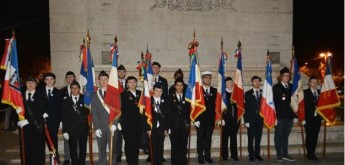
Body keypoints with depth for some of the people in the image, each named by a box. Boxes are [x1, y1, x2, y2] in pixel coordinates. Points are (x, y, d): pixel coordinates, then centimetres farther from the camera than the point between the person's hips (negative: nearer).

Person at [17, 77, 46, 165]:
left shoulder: (40, 96, 1)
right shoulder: (21, 95, 11)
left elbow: (40, 112, -8)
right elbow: (16, 107, 11)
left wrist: (27, 121, -14)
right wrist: (17, 110, -13)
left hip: (37, 126, -2)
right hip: (24, 126, 2)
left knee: (38, 149, -1)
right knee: (27, 149, 1)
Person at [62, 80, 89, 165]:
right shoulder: (66, 101, 5)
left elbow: (88, 112, -2)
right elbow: (64, 117, 2)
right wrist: (65, 131, -3)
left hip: (83, 129, 0)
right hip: (71, 129, 0)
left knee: (83, 149, 8)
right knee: (73, 150, 6)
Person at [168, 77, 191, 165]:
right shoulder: (170, 97, 5)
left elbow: (189, 111, 8)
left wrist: (188, 122, -3)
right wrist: (168, 125, -7)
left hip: (184, 126, 2)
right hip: (174, 126, -1)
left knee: (183, 146, 3)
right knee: (175, 146, 1)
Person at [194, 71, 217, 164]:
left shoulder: (214, 91, 8)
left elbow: (216, 104, 7)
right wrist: (195, 119, -11)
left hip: (211, 119, 3)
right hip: (200, 119, -3)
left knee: (208, 138, 9)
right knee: (200, 139, 4)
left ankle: (208, 156, 18)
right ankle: (200, 157, 13)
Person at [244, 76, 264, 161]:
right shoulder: (248, 93, 3)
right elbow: (245, 108, -1)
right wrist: (246, 120, -8)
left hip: (260, 119, 2)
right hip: (251, 119, -2)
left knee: (258, 138, 6)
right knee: (251, 138, 1)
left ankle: (257, 154, 15)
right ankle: (251, 155, 9)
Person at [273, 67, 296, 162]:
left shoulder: (292, 87, 13)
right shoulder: (276, 87, 0)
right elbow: (274, 101, -6)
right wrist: (275, 114, -12)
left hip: (289, 115, 4)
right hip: (280, 115, -4)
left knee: (286, 135, 10)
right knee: (279, 135, 1)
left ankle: (285, 154, 17)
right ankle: (279, 155, 7)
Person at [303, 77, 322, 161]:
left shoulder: (321, 93, 12)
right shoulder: (305, 92, -1)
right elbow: (303, 106, -6)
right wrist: (303, 118, -11)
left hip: (317, 118, 4)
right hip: (308, 118, -4)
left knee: (315, 136, 6)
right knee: (309, 136, -2)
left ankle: (312, 153, 14)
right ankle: (309, 154, 7)